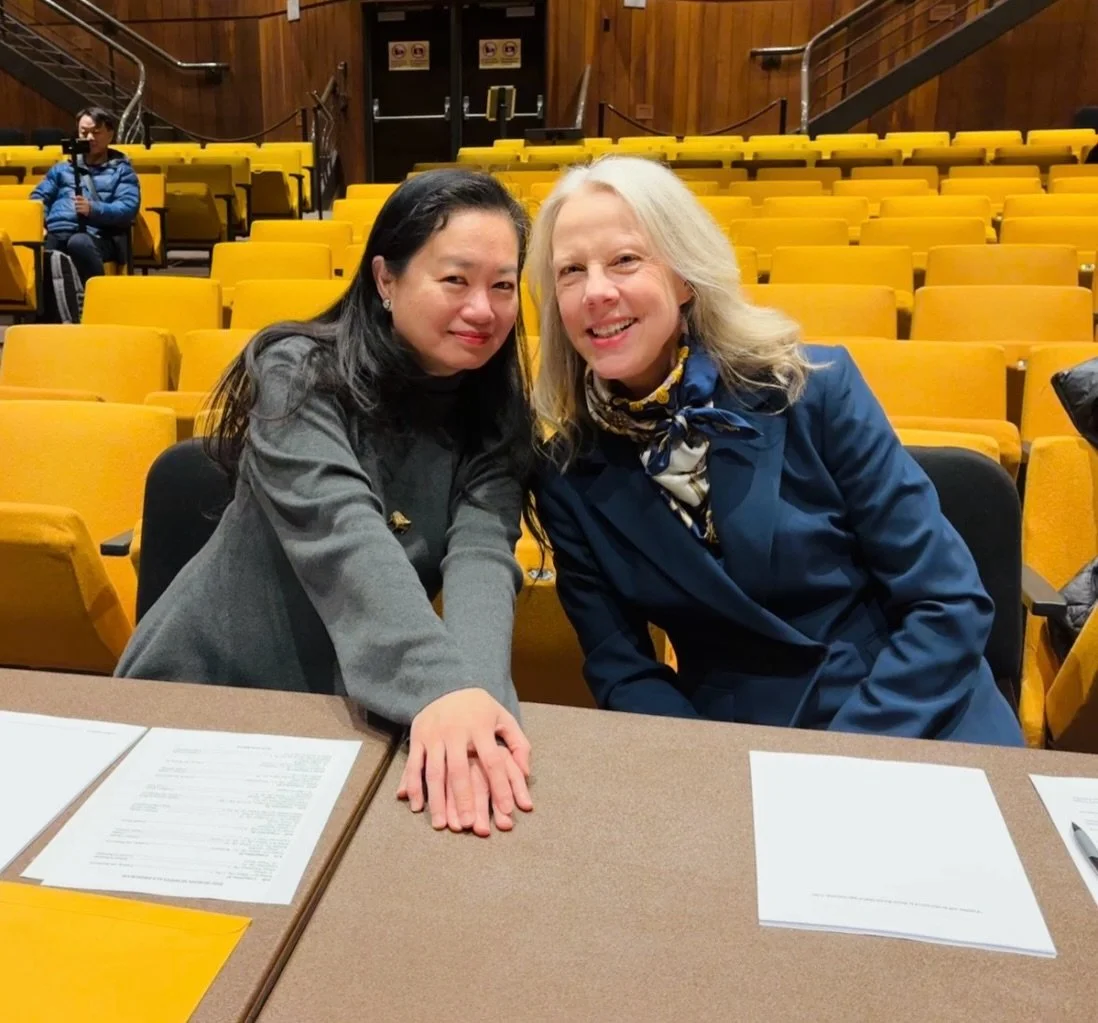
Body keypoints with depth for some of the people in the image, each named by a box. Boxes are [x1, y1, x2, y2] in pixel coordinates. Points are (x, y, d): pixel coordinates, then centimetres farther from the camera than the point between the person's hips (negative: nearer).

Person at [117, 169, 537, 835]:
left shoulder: (499, 418, -4)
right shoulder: (300, 371, -14)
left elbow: (481, 553, -19)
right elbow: (341, 534, -29)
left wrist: (474, 688, -38)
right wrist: (441, 684, -44)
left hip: (357, 710, 3)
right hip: (211, 691, -2)